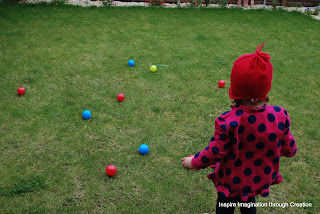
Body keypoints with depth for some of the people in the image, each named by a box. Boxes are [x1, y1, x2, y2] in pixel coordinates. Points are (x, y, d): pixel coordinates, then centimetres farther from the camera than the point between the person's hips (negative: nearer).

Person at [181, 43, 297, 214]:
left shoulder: (228, 121, -32)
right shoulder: (280, 116, -22)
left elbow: (216, 152, -21)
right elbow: (288, 149, -8)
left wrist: (194, 162, -3)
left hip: (232, 182, -3)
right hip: (261, 180, 3)